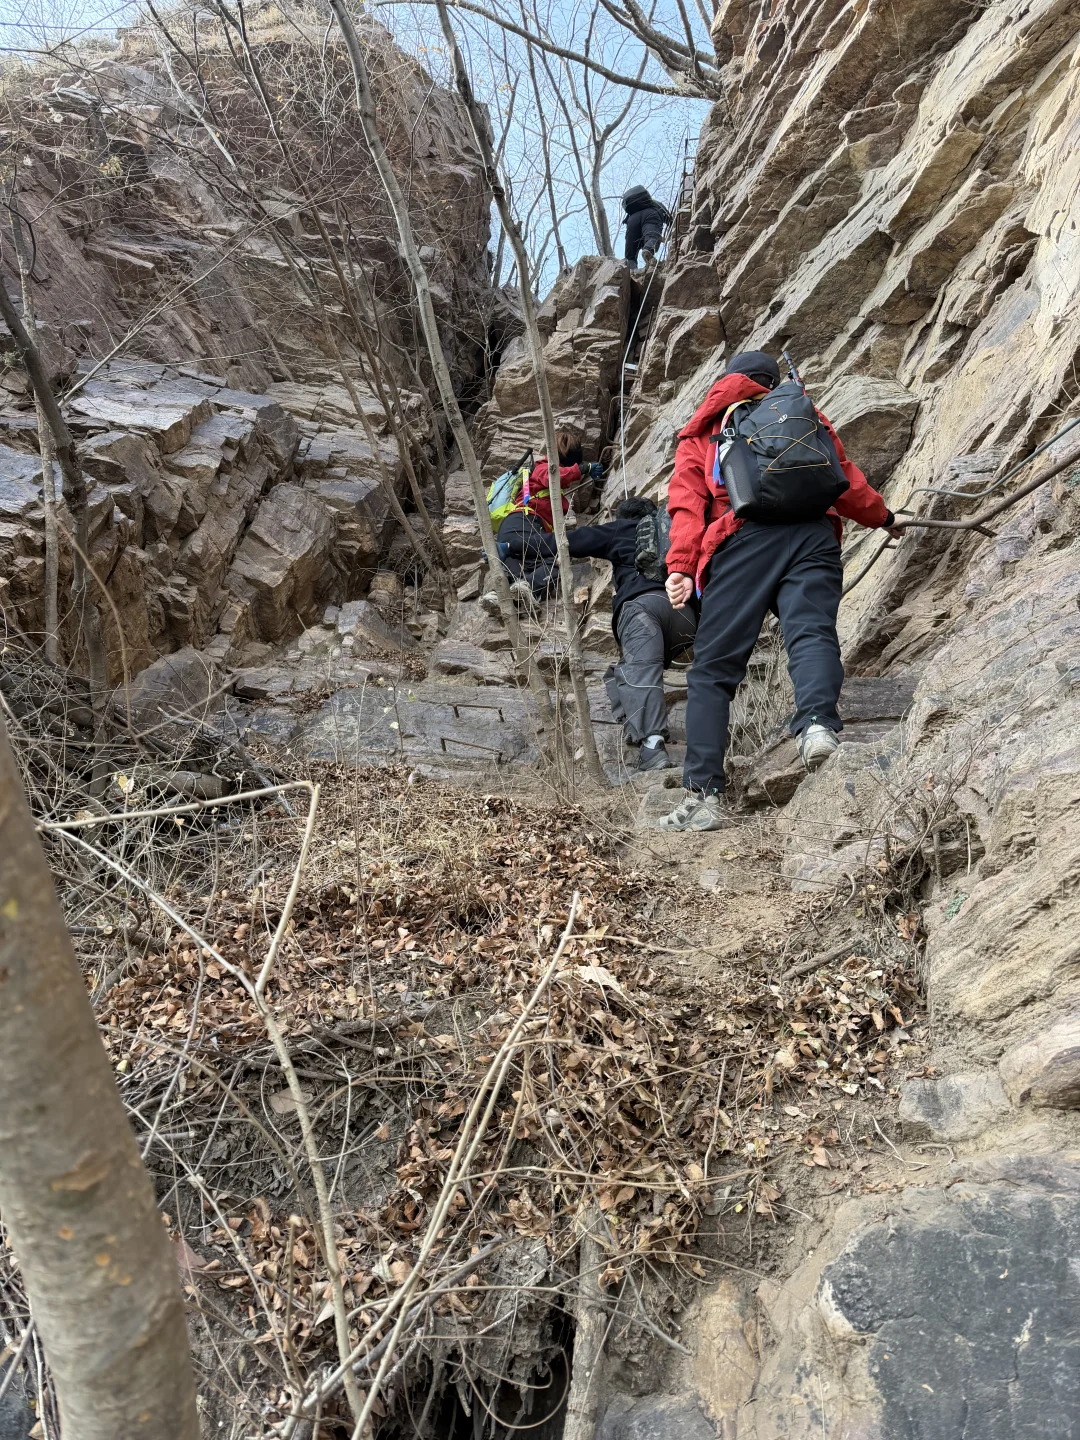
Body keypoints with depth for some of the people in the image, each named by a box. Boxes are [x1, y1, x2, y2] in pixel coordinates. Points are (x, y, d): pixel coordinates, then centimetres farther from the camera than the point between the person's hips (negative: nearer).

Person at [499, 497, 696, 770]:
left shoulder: (621, 530, 27)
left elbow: (563, 542, 26)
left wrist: (512, 545, 34)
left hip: (644, 601, -5)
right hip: (686, 612, 5)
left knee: (640, 672, -23)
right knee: (621, 674, 17)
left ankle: (652, 745, -44)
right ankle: (642, 732, -5)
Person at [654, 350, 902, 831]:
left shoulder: (700, 433, 28)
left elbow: (687, 501, 12)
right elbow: (847, 483, 32)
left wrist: (680, 566, 0)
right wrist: (883, 518, 49)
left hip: (743, 537, -2)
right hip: (813, 532, 2)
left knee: (712, 669, -1)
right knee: (811, 631, -15)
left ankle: (703, 794, -10)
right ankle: (818, 722, -47)